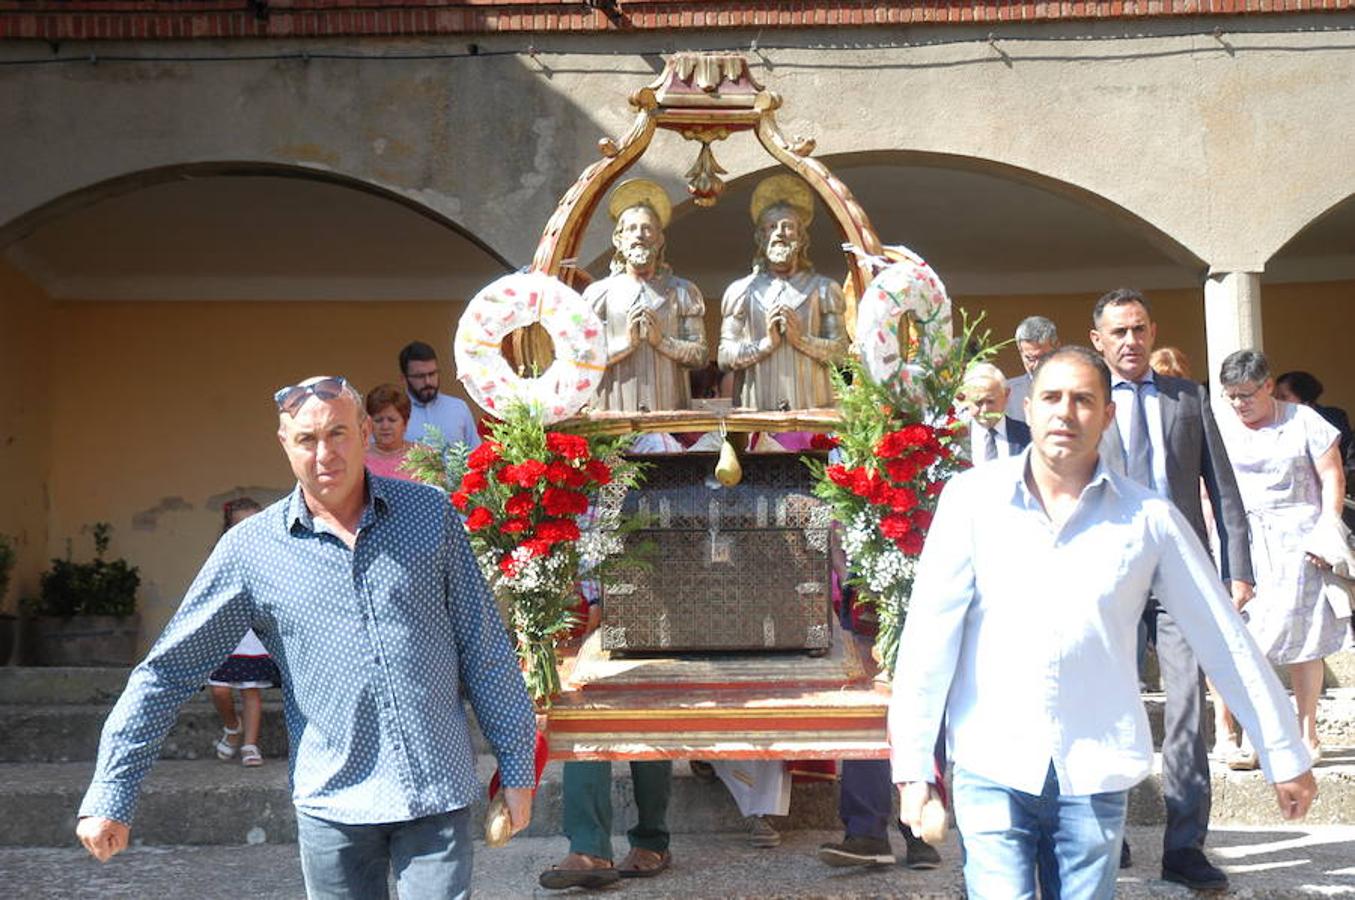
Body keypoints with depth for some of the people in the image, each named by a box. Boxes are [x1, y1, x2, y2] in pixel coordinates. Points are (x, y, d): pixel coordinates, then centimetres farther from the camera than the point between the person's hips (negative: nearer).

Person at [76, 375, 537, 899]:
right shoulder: (250, 549, -2)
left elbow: (485, 650, 4)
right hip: (333, 803, 0)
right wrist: (108, 796, 0)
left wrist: (517, 766, 4)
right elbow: (166, 672, 2)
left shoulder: (430, 514, 1)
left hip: (439, 794, 0)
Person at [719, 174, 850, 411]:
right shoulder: (740, 291, 10)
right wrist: (766, 343, -9)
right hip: (757, 408, 0)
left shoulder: (824, 288, 12)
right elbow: (725, 357, 3)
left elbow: (840, 351, 3)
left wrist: (802, 340, -10)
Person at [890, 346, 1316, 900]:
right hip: (991, 769, -1)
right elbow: (929, 630, -3)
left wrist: (1286, 757, 11)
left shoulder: (1149, 518, 1)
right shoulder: (973, 497, -2)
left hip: (1096, 774, 1)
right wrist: (912, 765, -5)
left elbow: (1226, 641, 8)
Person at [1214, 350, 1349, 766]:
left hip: (1298, 541, -1)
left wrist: (1328, 529, -8)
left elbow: (1332, 477, 2)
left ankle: (1307, 732, 14)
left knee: (1303, 642, 3)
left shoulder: (1303, 421, 2)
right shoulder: (1219, 427, 7)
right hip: (1241, 542, 1)